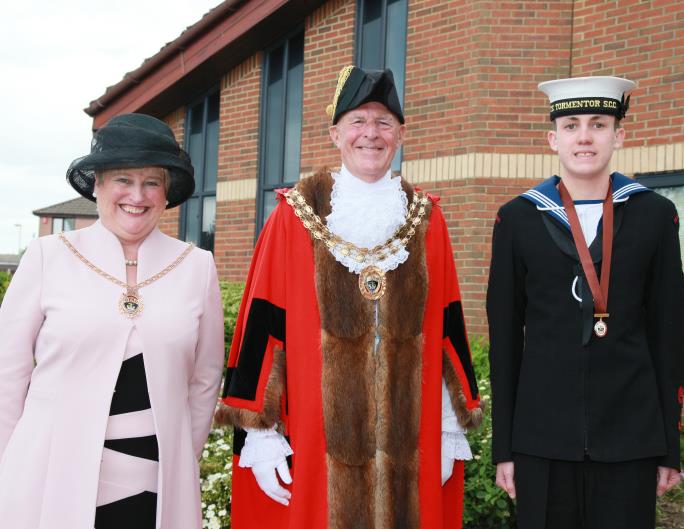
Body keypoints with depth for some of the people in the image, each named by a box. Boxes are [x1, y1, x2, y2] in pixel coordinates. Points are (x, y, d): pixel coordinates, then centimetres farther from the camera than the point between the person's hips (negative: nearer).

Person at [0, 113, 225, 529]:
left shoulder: (198, 267, 0)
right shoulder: (48, 257, -3)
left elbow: (205, 379, 8)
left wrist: (182, 469, 11)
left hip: (154, 489, 1)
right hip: (52, 482, -1)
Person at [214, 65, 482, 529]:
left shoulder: (425, 218, 6)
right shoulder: (296, 215, -2)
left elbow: (446, 329, 7)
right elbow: (264, 328, -4)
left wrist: (452, 426, 6)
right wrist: (260, 433, -7)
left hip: (408, 438, 3)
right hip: (316, 437, -2)